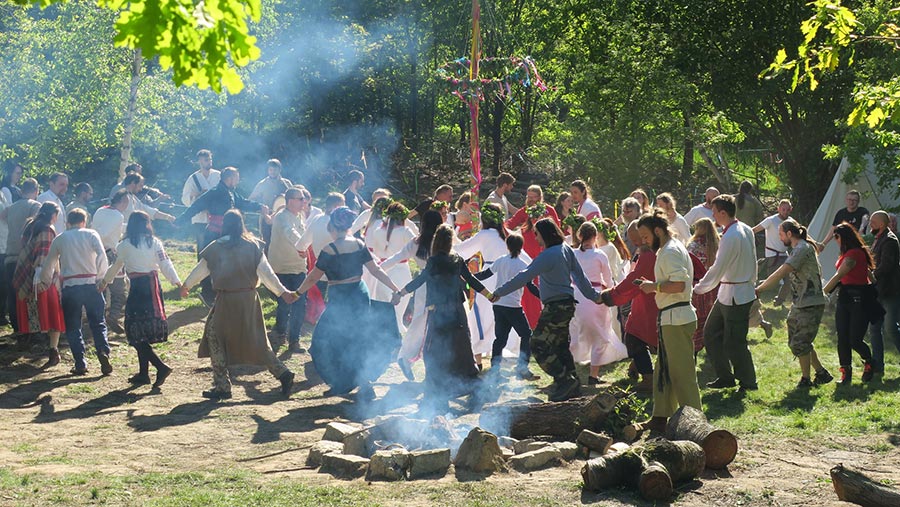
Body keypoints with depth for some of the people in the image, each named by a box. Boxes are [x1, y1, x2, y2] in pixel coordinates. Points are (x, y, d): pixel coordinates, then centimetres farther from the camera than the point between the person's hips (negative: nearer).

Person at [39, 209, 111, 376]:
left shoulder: (60, 239, 12)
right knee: (98, 323, 9)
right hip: (91, 284, 0)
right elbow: (102, 256, -10)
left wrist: (45, 281, 38)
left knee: (73, 327, 10)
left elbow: (49, 264, 22)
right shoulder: (91, 234, 6)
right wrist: (102, 277, 0)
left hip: (70, 287, 1)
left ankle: (80, 364, 4)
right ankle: (103, 352, -14)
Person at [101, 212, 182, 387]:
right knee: (148, 331, 13)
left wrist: (104, 281, 25)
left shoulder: (124, 245, -3)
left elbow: (115, 268, 9)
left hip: (138, 287, -4)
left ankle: (161, 366, -16)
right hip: (154, 287, 4)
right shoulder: (154, 242, 3)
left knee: (137, 333, -2)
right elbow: (165, 264, -3)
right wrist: (177, 281, 0)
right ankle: (143, 373, 18)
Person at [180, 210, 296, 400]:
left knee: (216, 338, 8)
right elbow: (266, 272, -4)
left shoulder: (217, 247, -7)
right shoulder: (253, 246, 0)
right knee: (257, 341, 15)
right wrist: (282, 292, 1)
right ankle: (282, 373, 7)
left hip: (227, 300, -4)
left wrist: (186, 285, 22)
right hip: (249, 299, 4)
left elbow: (201, 269, 6)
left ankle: (222, 387, 5)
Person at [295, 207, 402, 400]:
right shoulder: (359, 245, -1)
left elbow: (313, 277, -7)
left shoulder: (329, 251, -16)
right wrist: (396, 289, 7)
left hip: (340, 301, -6)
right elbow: (377, 271, 0)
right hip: (360, 295, 6)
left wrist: (298, 293, 8)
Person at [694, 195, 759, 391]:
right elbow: (752, 262, 14)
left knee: (734, 342, 1)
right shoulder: (746, 230, 6)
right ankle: (725, 376, 22)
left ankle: (748, 382, 15)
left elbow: (717, 270, -20)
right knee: (711, 332, 15)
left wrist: (698, 289, -10)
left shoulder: (730, 237, -23)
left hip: (735, 296, -10)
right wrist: (751, 282, 23)